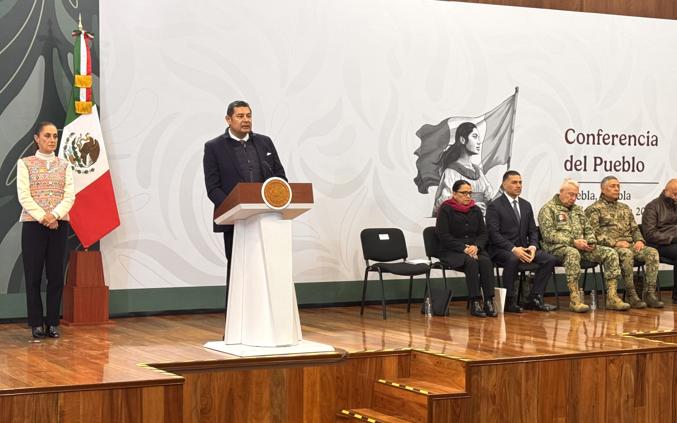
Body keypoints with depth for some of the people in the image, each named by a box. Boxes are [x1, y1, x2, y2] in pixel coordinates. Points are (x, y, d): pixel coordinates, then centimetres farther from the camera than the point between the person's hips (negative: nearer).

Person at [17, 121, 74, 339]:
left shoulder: (64, 166, 10)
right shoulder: (25, 164, 2)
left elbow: (70, 196, 0)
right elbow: (24, 196, -7)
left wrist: (55, 215, -16)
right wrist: (42, 217, -17)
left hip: (59, 225, 2)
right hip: (33, 224, -2)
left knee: (56, 275, 3)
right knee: (33, 275, 0)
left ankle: (53, 323, 10)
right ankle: (37, 323, 8)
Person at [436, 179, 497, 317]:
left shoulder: (476, 210, 14)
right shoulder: (445, 209, -1)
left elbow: (483, 233, 11)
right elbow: (444, 235, -9)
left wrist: (476, 246, -11)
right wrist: (463, 248, -18)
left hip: (475, 248, 4)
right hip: (451, 251, -4)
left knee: (486, 261, -28)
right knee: (471, 262, -34)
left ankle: (489, 301, -32)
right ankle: (475, 303, -34)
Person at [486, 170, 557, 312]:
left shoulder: (526, 205, 16)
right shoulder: (494, 206, -4)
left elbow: (533, 231, 15)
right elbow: (493, 233, -13)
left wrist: (532, 247, -7)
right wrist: (513, 249, -24)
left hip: (523, 248, 6)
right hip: (501, 249, -6)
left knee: (550, 259, -14)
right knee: (513, 259, -38)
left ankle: (534, 299, -9)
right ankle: (510, 301, -23)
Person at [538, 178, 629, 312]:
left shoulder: (578, 209, 24)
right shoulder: (548, 209, 1)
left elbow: (588, 229, 25)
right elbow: (548, 234, -11)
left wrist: (591, 242, 1)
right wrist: (573, 242, -18)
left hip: (581, 246, 7)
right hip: (558, 246, -7)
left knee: (610, 254, -13)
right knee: (572, 253, -42)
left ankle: (612, 298, -18)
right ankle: (574, 298, -40)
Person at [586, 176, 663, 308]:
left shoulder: (624, 207, 26)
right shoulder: (594, 209, 4)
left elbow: (635, 228, 25)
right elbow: (594, 233, -8)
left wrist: (639, 240, 3)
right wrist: (615, 243, -18)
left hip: (630, 245, 6)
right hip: (609, 247, -6)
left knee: (652, 252, -22)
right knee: (626, 253, -39)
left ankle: (650, 293, -25)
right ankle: (631, 295, -30)